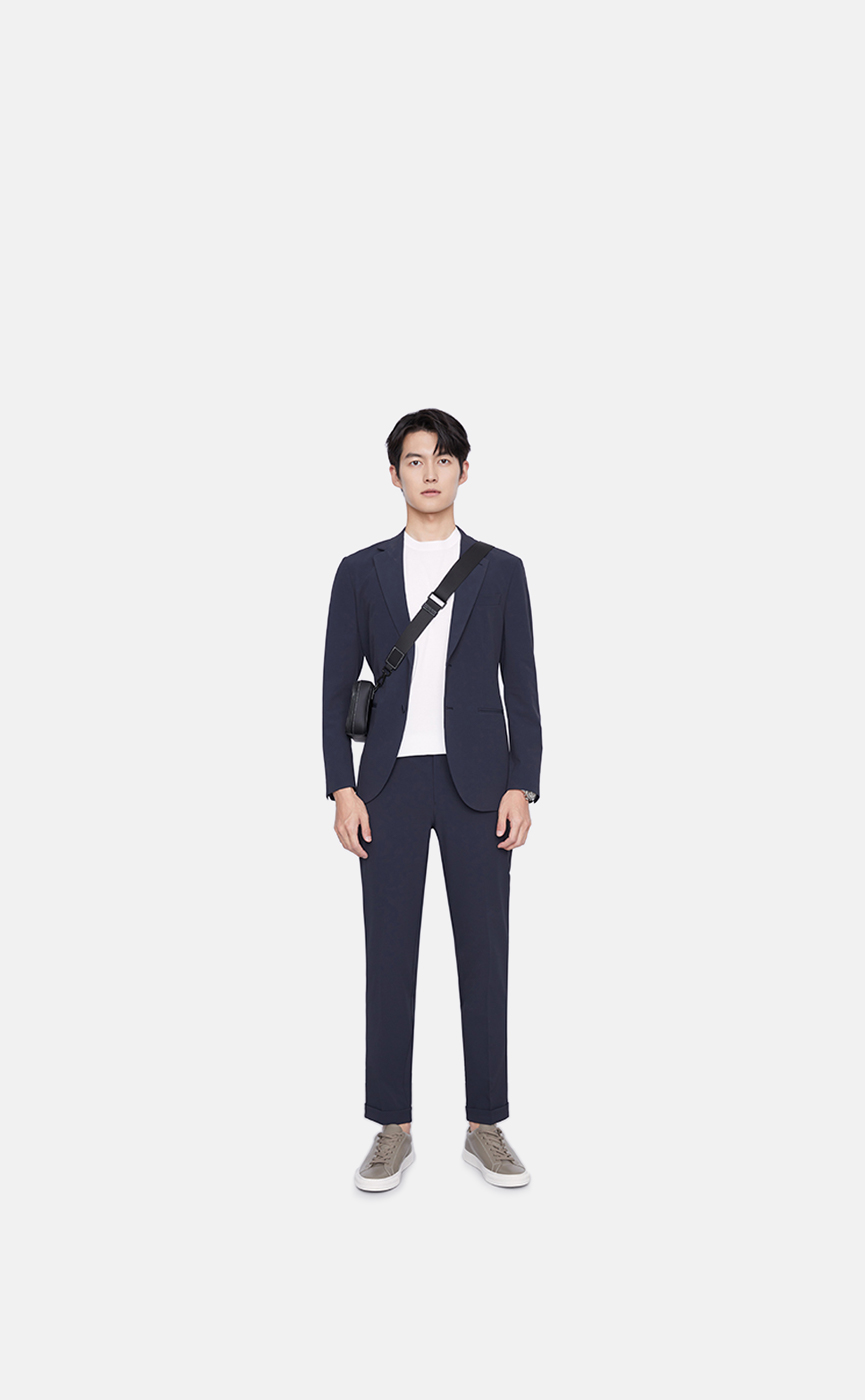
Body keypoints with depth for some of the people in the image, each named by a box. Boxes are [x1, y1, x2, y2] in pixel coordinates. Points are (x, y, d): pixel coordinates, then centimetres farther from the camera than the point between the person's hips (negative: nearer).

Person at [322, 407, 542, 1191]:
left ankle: (487, 1127, 18)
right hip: (391, 782, 0)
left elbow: (522, 687, 4)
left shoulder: (501, 571, 7)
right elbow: (337, 686, 4)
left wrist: (522, 787, -4)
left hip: (477, 781, 0)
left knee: (484, 952, 5)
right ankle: (393, 1129, 16)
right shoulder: (361, 572, 7)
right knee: (389, 955, 4)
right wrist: (342, 790, -4)